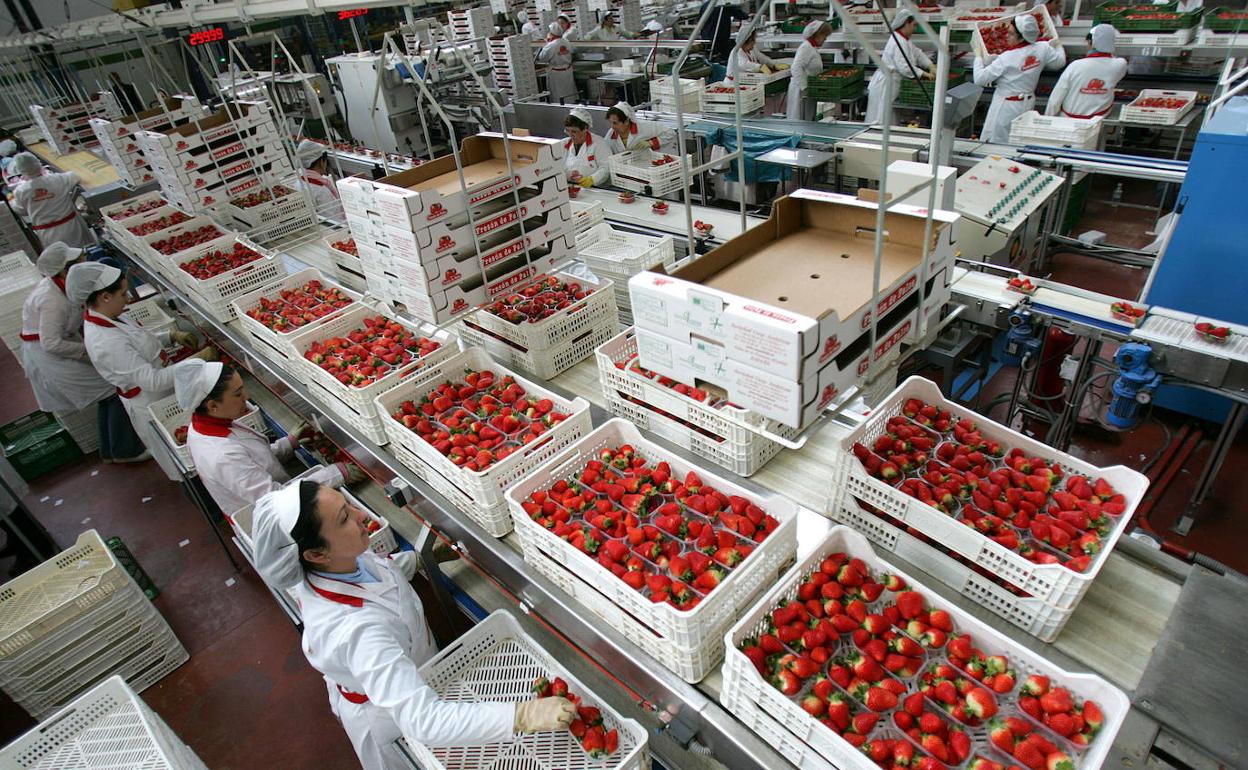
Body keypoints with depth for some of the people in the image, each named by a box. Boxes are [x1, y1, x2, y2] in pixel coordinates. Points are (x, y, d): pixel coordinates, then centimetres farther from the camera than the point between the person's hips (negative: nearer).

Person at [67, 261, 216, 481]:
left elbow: (138, 342, 11)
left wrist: (172, 336, -3)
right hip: (153, 405, -9)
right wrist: (196, 360, -32)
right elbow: (153, 381, -34)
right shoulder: (107, 345, -34)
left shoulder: (103, 319, -5)